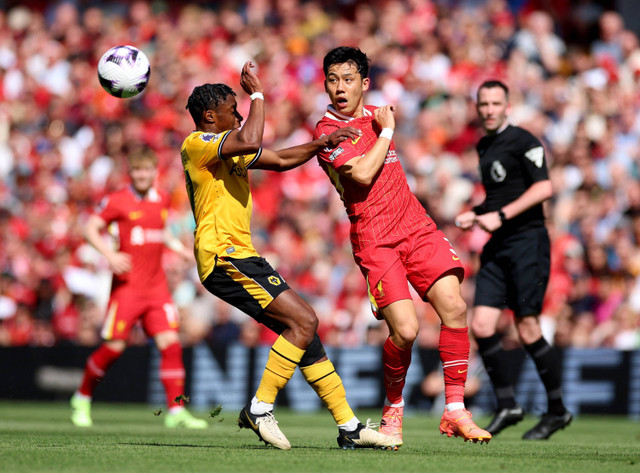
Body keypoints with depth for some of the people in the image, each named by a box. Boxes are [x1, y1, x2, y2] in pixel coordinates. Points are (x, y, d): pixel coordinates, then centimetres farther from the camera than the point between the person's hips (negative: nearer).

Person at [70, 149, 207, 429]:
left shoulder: (162, 200, 12)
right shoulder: (118, 201, -5)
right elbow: (91, 228, -5)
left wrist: (180, 249, 14)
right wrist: (110, 254, -20)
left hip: (156, 285, 5)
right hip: (127, 284, -5)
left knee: (170, 343, -6)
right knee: (114, 346, -5)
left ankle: (176, 411, -5)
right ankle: (82, 400, 17)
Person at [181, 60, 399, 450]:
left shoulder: (229, 149, 23)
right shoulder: (197, 143, -7)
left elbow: (281, 160, 31)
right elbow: (250, 142, -24)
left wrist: (322, 144, 18)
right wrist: (257, 93, -11)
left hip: (240, 257, 10)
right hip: (223, 255, -10)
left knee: (303, 330, 7)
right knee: (304, 320, -17)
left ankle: (349, 427, 9)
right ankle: (259, 408, -13)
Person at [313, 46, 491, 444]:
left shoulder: (377, 115, 17)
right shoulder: (328, 131, -5)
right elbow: (362, 174, -20)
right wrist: (386, 131, -8)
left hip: (416, 226, 6)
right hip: (374, 240, -6)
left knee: (454, 306, -14)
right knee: (405, 329, -19)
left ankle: (455, 411, -6)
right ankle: (393, 407, 9)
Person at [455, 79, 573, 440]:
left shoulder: (523, 141, -7)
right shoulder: (484, 146, 18)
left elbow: (544, 188, -17)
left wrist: (501, 216, -20)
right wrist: (475, 215, 12)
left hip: (528, 240, -8)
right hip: (498, 247, 8)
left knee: (527, 330, -7)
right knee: (481, 326, -4)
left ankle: (558, 411, 5)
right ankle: (507, 405, 5)